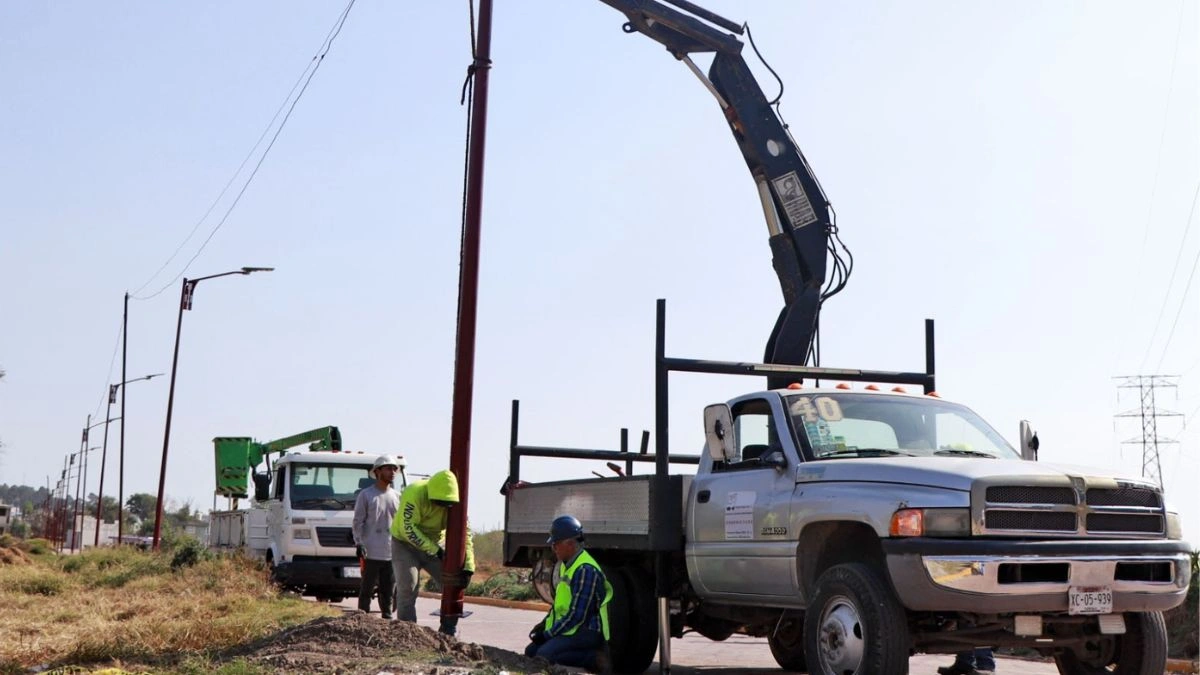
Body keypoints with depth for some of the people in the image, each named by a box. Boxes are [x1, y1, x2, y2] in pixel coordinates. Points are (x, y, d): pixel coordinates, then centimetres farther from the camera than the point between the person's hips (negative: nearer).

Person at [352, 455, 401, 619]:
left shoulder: (397, 497, 14)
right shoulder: (365, 495, 0)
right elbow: (358, 522, -2)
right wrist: (359, 543, -12)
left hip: (392, 554, 4)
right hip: (371, 553, -4)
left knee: (389, 592, 8)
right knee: (366, 590, 1)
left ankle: (387, 617, 14)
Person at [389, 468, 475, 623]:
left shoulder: (454, 503, -15)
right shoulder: (415, 494, -30)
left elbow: (464, 534, -14)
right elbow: (408, 529, -33)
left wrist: (468, 568, -23)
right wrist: (435, 550, -34)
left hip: (434, 544, 5)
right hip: (405, 543, -5)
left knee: (454, 580, 0)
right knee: (408, 586, -15)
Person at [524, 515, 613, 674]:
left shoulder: (585, 570, -21)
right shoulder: (565, 565, 12)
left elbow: (576, 615, -23)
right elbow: (560, 602, 24)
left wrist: (548, 634, -15)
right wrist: (545, 623, 9)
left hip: (586, 631, -11)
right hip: (569, 627, 11)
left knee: (544, 655, -26)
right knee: (531, 651, 6)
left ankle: (594, 658, -13)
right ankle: (590, 655, 3)